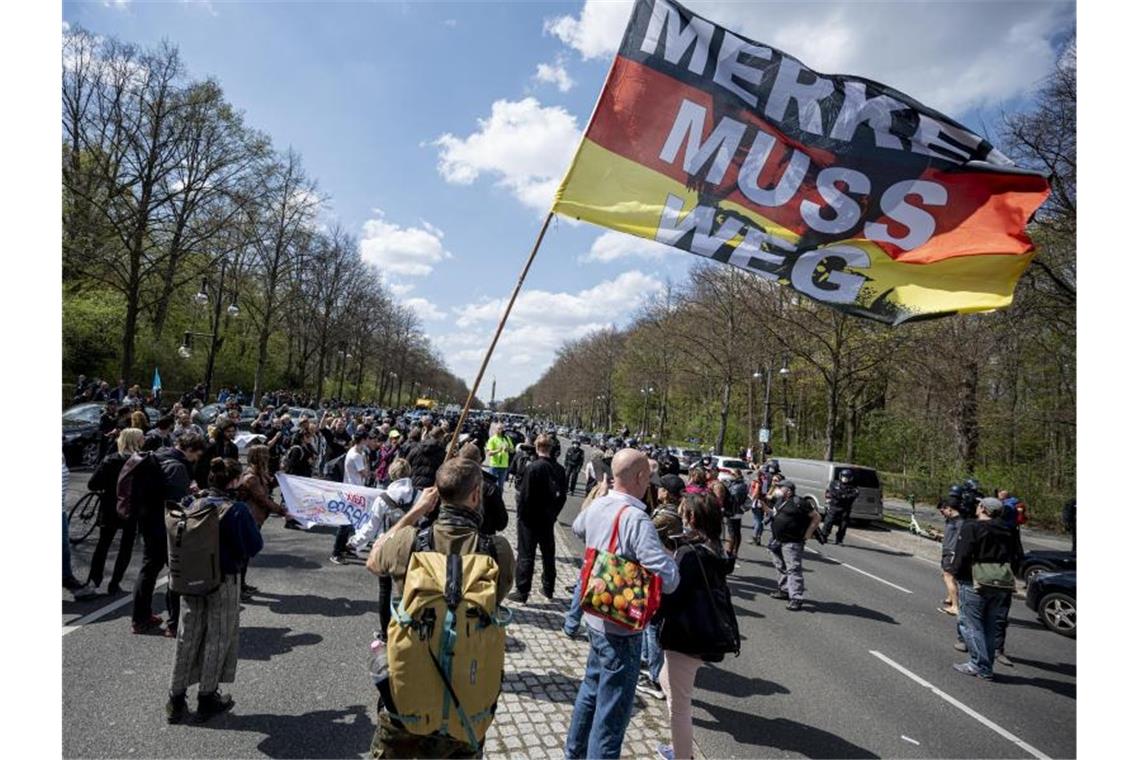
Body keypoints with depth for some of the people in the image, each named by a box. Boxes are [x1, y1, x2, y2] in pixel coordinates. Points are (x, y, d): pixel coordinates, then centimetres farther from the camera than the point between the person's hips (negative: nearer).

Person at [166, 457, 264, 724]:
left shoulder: (195, 505, -4)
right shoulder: (237, 510, -19)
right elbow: (255, 545, -13)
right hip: (223, 581, -5)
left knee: (188, 637, 16)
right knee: (217, 639, 12)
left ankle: (176, 701, 25)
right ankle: (207, 698, 23)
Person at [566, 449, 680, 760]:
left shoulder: (597, 505, -3)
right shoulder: (637, 519, -28)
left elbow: (578, 528, 21)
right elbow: (668, 580, -31)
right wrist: (667, 555, -11)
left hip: (596, 618, 9)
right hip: (622, 628, -8)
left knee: (591, 688, 28)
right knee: (611, 714, 7)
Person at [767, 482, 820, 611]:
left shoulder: (798, 503, -14)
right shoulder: (780, 502, 12)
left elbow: (816, 517, -10)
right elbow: (773, 514, 30)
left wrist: (807, 534, -11)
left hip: (792, 543, -9)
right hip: (777, 541, 9)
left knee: (793, 570, -10)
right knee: (780, 567, 18)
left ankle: (796, 598, -9)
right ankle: (784, 590, 32)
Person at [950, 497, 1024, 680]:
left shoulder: (971, 527, -10)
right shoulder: (1009, 532, 10)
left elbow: (962, 555, -16)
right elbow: (1018, 558, 10)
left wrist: (955, 572, -2)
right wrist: (1009, 576, 19)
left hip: (974, 584, -6)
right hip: (1003, 586, 6)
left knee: (971, 625, 2)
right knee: (992, 626, 14)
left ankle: (981, 666, 0)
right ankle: (985, 666, 18)